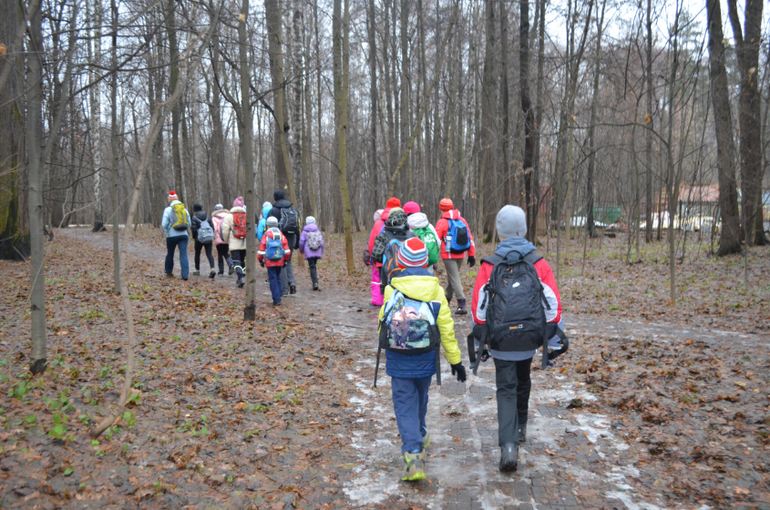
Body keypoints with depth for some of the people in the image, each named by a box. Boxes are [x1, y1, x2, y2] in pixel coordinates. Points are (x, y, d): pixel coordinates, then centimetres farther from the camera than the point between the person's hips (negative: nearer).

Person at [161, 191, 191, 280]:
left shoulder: (168, 210, -5)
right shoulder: (185, 210, 7)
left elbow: (164, 224, -8)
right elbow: (189, 224, 10)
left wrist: (166, 232, 10)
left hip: (172, 236, -2)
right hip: (183, 235, 2)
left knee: (170, 254, 15)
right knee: (184, 254, -3)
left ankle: (169, 273, 27)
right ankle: (185, 275, -12)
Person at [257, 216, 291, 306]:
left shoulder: (265, 236, -7)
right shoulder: (281, 235, 4)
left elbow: (261, 250, -4)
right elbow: (286, 250, 6)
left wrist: (260, 260, 10)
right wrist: (285, 260, 16)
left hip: (270, 262, -4)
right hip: (280, 262, 4)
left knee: (273, 279, -2)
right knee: (278, 278, 17)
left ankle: (276, 299, -8)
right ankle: (278, 297, 20)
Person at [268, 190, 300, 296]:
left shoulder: (273, 211, -6)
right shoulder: (293, 210, 11)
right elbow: (298, 227, 14)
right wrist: (297, 243, 20)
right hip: (291, 240, 5)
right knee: (288, 261, 20)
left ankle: (284, 289, 2)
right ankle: (292, 282, 2)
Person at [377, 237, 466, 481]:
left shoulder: (392, 289, -9)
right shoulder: (435, 289, -6)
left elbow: (384, 319, 5)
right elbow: (446, 327, -5)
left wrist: (388, 344, 27)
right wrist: (455, 359, 3)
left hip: (398, 360, -2)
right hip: (425, 359, 2)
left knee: (404, 404, 2)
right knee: (420, 397, 25)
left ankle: (414, 454, -9)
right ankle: (419, 435, 47)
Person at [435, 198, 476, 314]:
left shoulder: (442, 222, -9)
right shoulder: (462, 221, 7)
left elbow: (436, 240, -10)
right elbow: (470, 239, 9)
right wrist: (471, 255, 14)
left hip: (448, 256, -6)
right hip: (461, 255, 6)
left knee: (455, 278, -5)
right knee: (451, 276, 20)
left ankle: (462, 303, -14)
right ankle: (447, 299, 34)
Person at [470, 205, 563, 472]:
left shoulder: (489, 266, -11)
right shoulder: (539, 263, -7)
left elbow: (479, 306, -7)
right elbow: (553, 304, -7)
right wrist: (552, 340, 3)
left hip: (500, 340, -2)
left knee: (506, 389, 3)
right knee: (522, 382, 25)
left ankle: (509, 444, -14)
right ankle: (520, 427, 42)